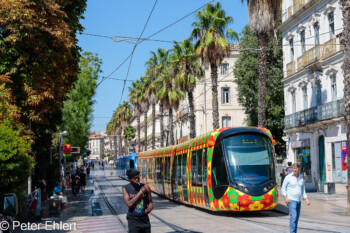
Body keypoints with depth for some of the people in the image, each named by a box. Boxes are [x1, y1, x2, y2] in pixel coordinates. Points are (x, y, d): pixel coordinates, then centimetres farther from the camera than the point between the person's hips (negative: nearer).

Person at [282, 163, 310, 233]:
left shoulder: (301, 178, 10)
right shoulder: (288, 177, -5)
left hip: (298, 201, 6)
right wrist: (285, 197, -14)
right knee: (293, 217, -17)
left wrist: (306, 199, 6)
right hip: (291, 200, -6)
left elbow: (303, 190, 16)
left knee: (297, 218, 8)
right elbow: (283, 188, -2)